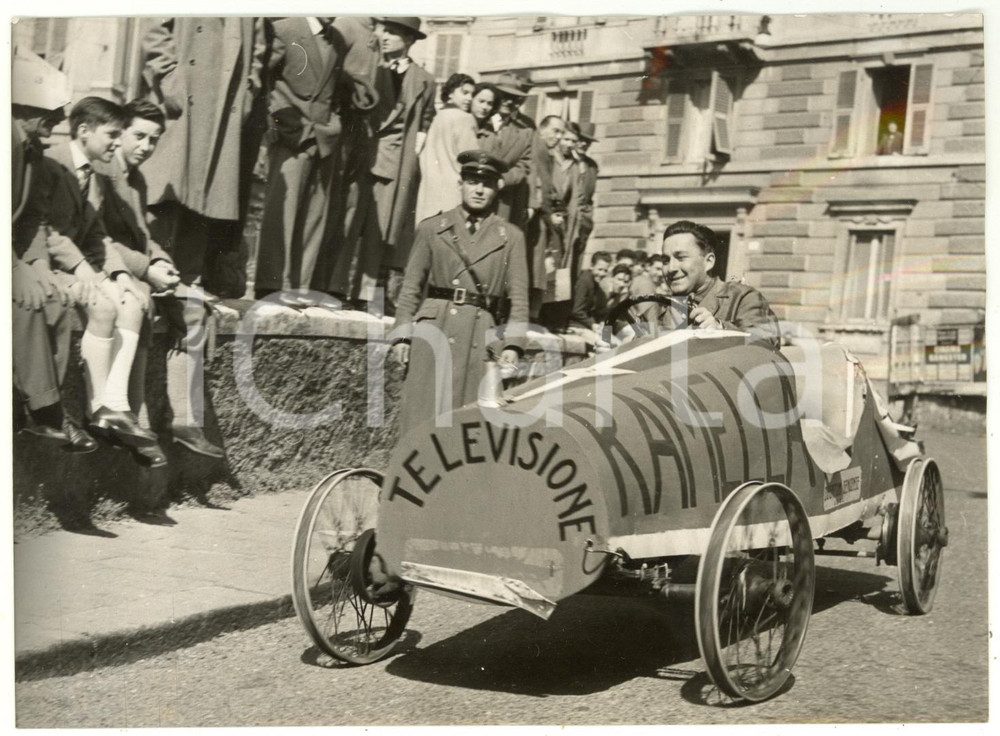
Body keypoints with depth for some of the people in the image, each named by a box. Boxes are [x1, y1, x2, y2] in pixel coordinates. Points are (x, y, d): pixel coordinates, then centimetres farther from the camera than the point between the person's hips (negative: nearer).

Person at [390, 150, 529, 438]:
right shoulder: (431, 228, 11)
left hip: (482, 336, 0)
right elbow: (411, 286, 10)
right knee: (425, 414, -5)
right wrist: (402, 336, 1)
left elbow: (518, 296, 6)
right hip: (434, 329, 0)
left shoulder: (511, 237, 10)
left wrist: (513, 344, -5)